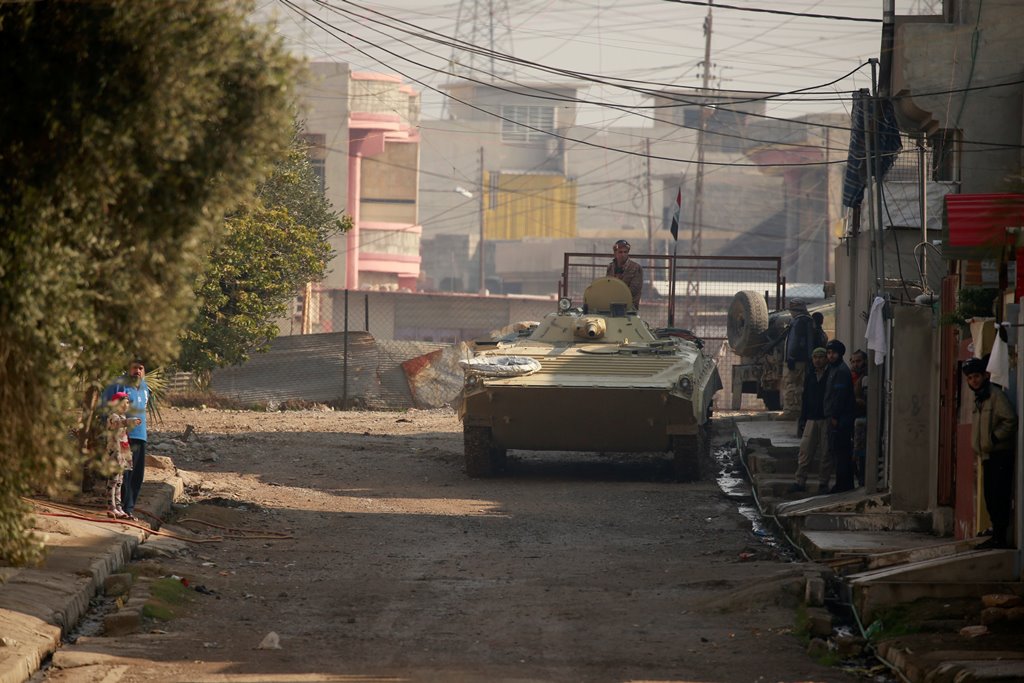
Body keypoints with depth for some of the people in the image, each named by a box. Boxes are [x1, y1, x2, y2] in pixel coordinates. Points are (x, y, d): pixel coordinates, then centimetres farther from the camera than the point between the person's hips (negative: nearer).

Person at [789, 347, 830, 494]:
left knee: (825, 454, 1)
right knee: (805, 451, 0)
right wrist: (802, 420, 13)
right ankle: (800, 482, 3)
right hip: (811, 419, 4)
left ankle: (823, 483, 9)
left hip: (826, 420, -4)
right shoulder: (810, 377, 14)